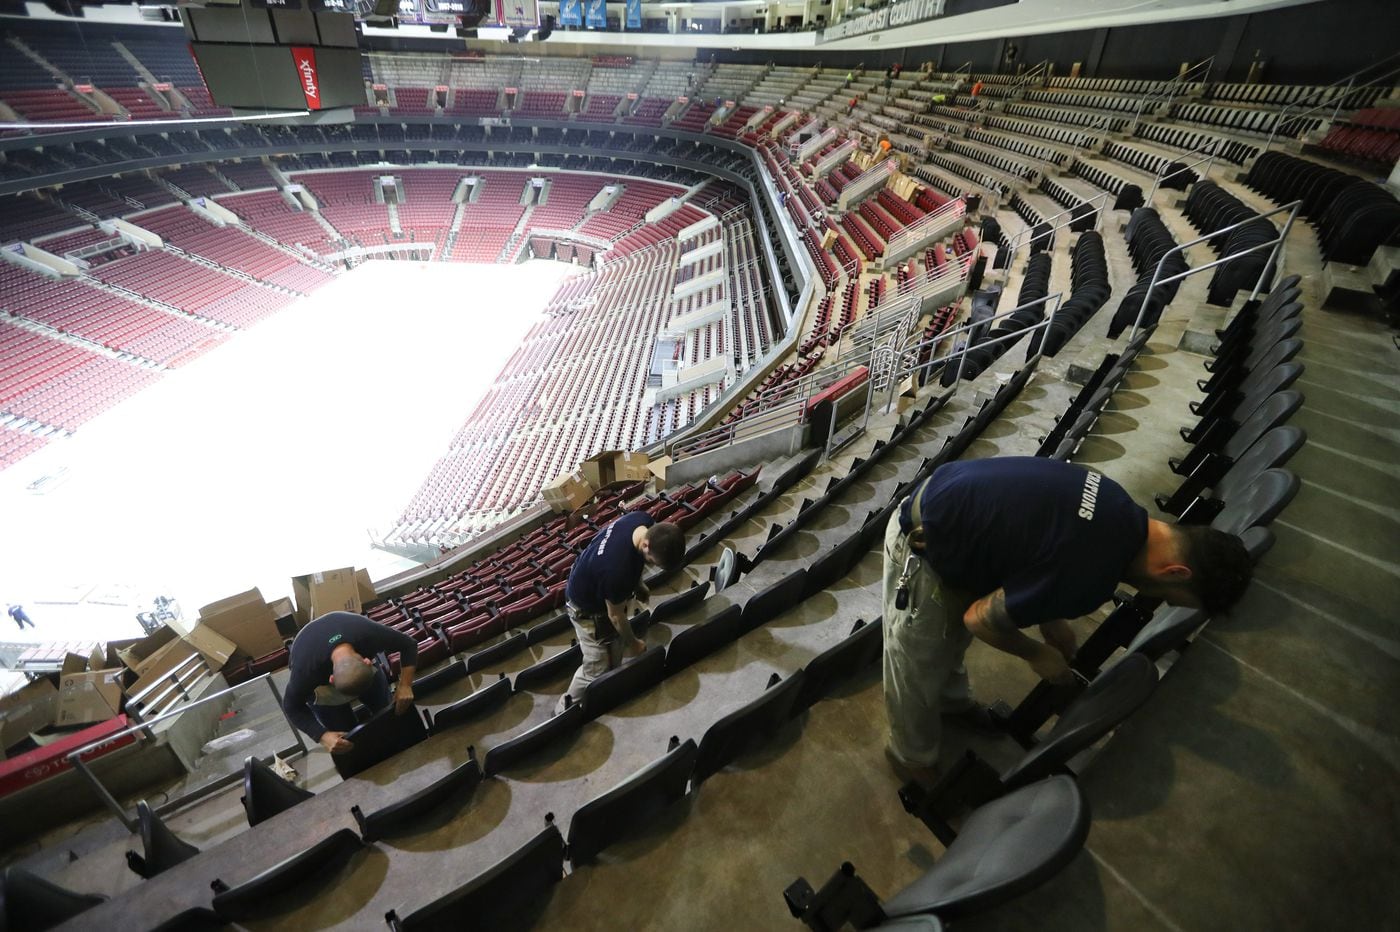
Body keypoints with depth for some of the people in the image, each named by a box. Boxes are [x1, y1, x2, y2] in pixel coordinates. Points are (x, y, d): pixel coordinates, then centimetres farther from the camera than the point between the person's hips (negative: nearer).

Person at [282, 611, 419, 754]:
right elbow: (292, 706, -23)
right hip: (319, 679, -1)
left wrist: (405, 685, -35)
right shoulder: (306, 668, -43)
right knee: (347, 734, -6)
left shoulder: (369, 633, -42)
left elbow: (409, 644, -24)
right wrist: (323, 736, -34)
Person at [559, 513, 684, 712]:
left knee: (614, 654, 20)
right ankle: (567, 707, 28)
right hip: (587, 608, -7)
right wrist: (632, 643, -7)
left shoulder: (645, 521, -24)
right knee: (598, 668, 5)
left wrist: (638, 585, 10)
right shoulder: (617, 570, -44)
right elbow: (616, 616, -24)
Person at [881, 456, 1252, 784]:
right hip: (923, 545, -9)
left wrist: (1049, 619, 18)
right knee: (919, 670, 14)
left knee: (952, 636, 33)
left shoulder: (1118, 510, 0)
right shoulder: (1089, 579, -27)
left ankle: (953, 700, 60)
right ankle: (912, 757, 40)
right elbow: (980, 619, -17)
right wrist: (1037, 654, 3)